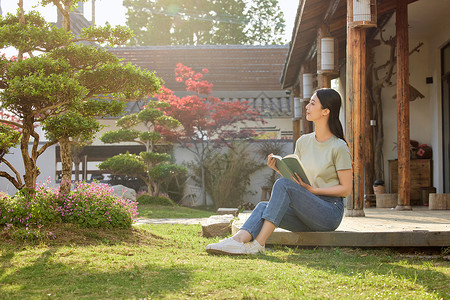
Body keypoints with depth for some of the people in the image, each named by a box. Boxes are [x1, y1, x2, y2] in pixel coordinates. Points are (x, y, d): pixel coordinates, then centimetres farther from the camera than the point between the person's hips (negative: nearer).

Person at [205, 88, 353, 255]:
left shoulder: (338, 147, -6)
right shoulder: (303, 142, 13)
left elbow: (346, 189, -6)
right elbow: (295, 178, 16)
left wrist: (313, 189, -16)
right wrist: (279, 168, -4)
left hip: (330, 211, -6)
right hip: (306, 209, 6)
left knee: (282, 184, -27)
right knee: (263, 207, -20)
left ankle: (258, 243, -32)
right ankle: (237, 240, -45)